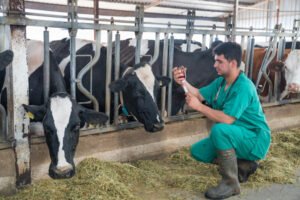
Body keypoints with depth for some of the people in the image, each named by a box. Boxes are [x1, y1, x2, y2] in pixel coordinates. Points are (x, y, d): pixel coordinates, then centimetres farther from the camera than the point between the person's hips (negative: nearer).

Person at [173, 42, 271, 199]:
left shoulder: (243, 86, -26)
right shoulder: (221, 82, 2)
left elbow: (227, 119, -32)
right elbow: (199, 95, 4)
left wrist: (198, 106, -28)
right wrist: (183, 82, -13)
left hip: (255, 140, -9)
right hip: (235, 137, 9)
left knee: (219, 129, -36)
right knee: (197, 151, 1)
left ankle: (230, 183, -19)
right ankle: (243, 165, 12)